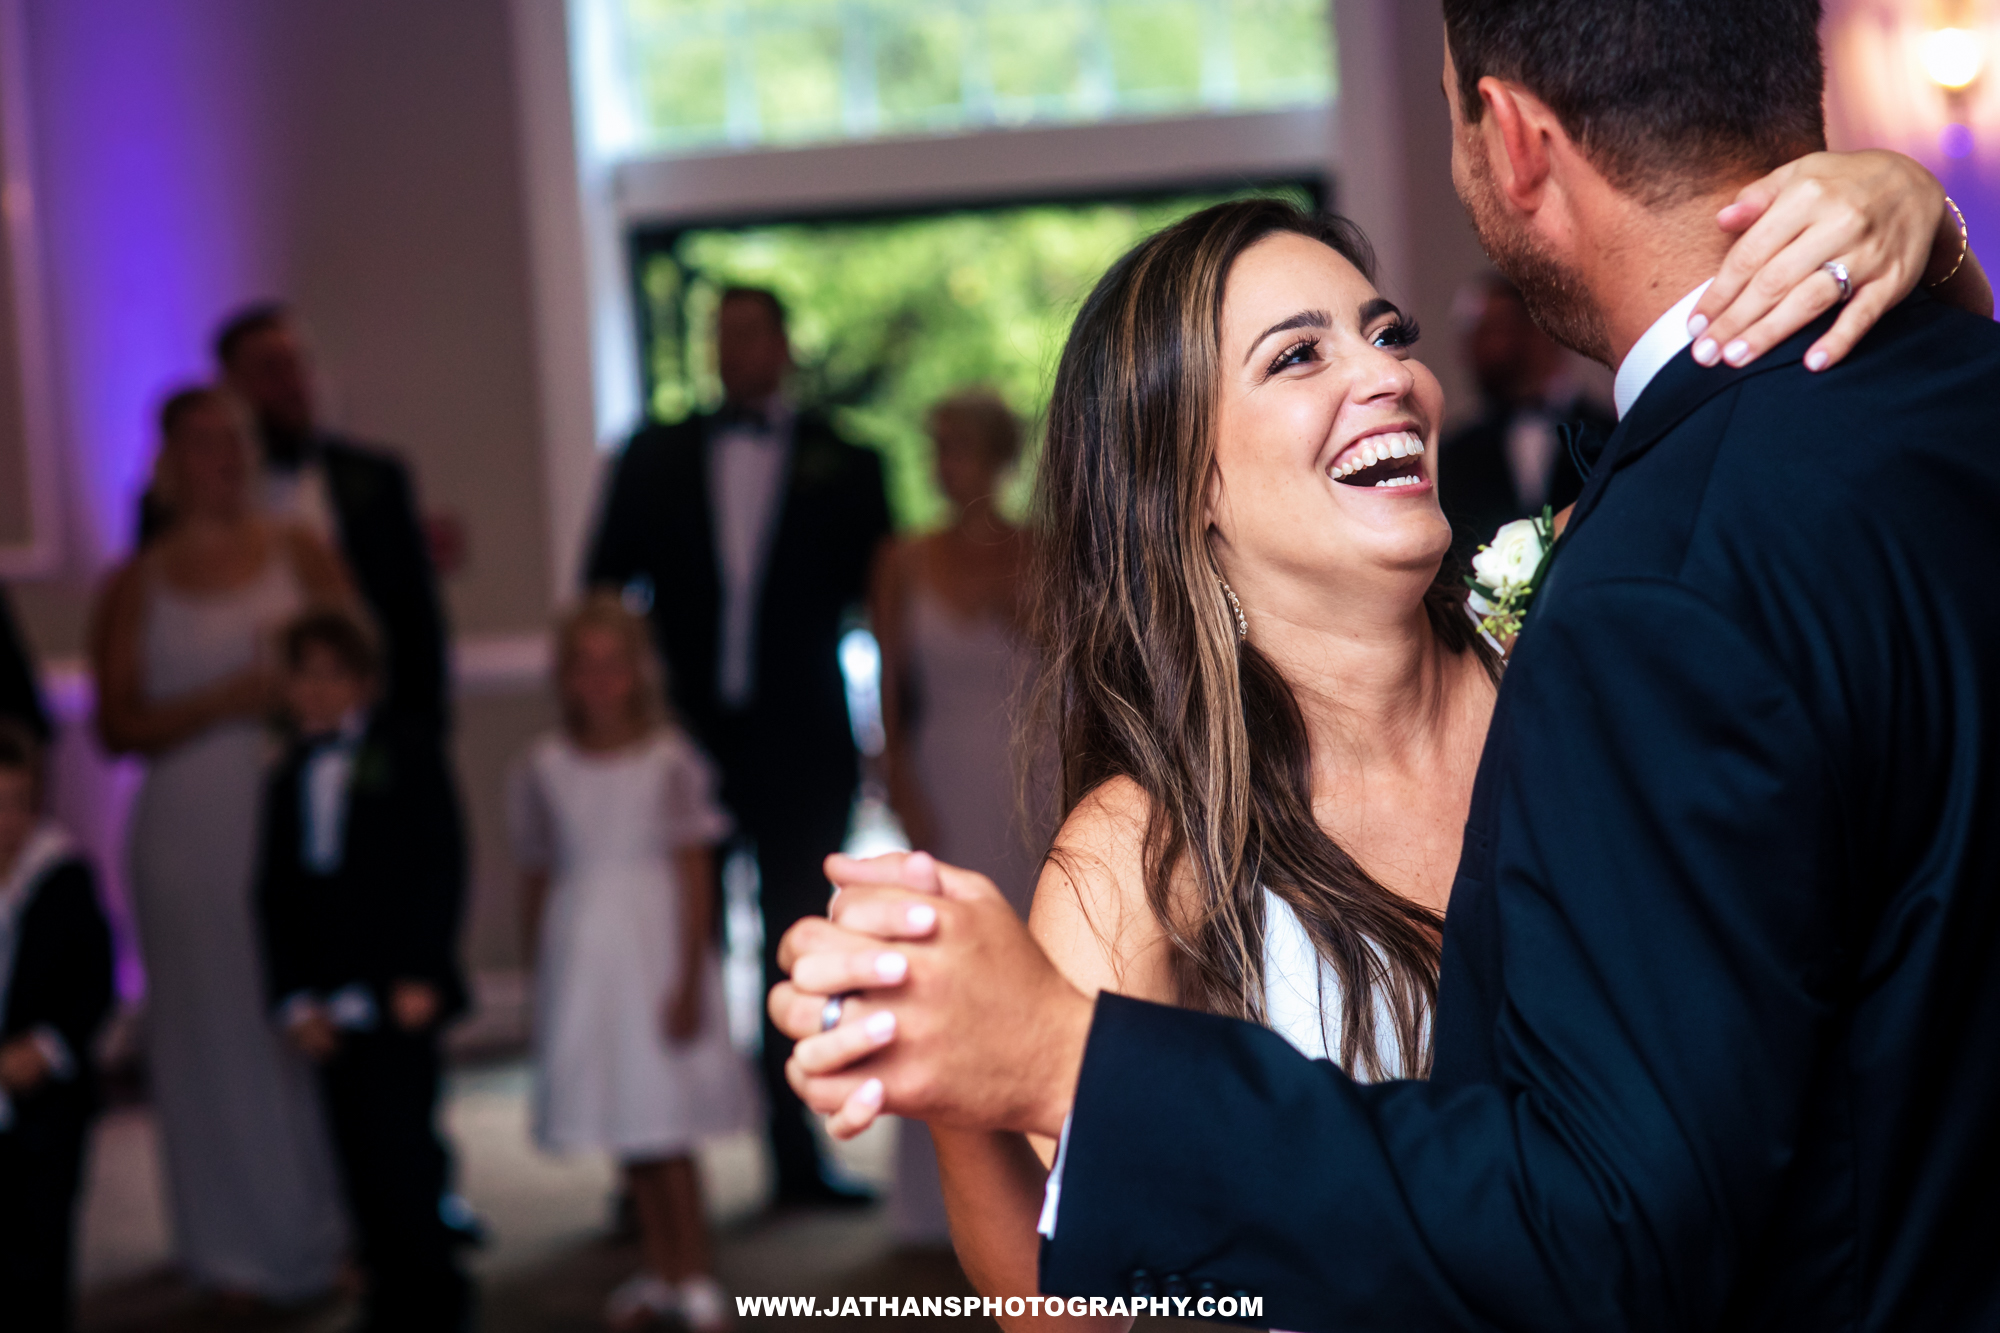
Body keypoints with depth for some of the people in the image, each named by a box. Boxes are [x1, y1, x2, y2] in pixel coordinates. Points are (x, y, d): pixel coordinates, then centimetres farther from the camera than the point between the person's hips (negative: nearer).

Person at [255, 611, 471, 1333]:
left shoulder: (406, 758, 3)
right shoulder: (288, 778, 15)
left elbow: (441, 869, -2)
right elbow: (276, 895, 12)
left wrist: (421, 976, -11)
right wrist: (294, 998, 1)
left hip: (400, 998, -4)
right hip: (329, 1002, 4)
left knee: (402, 1150, -9)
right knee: (360, 1160, 3)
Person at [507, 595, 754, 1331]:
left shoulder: (669, 760, -8)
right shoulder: (543, 768, 2)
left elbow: (695, 876, -8)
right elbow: (537, 880, 8)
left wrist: (688, 981, -11)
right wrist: (541, 977, 9)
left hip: (655, 945, -4)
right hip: (580, 953, 4)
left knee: (665, 1124, -3)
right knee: (623, 1128, 11)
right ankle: (660, 1273, 26)